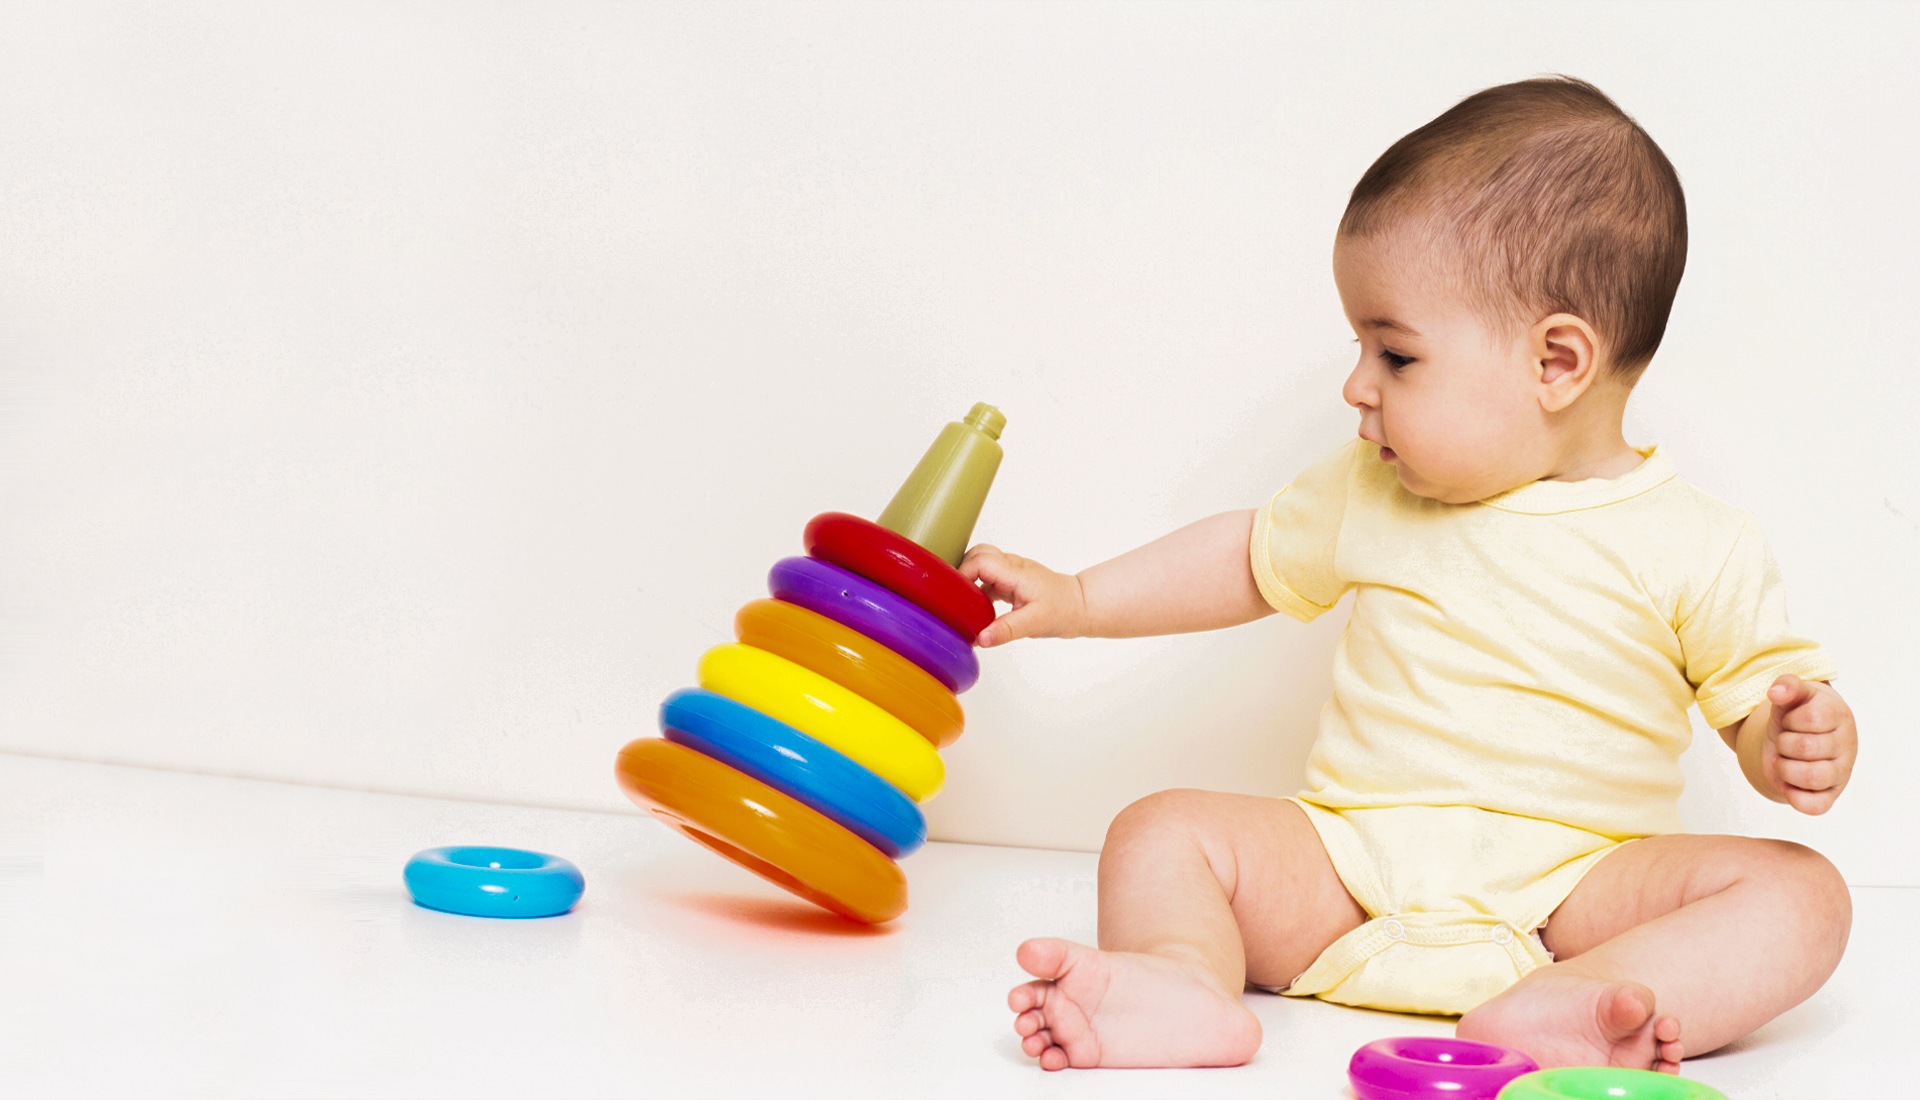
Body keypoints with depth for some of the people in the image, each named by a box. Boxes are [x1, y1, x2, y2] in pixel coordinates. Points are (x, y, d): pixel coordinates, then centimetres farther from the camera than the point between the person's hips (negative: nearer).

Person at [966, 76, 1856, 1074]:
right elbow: (1252, 560, 24)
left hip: (1573, 892, -3)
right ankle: (1184, 982, -45)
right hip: (1350, 871, 3)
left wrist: (1797, 746, -20)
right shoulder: (1371, 494, 9)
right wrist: (1075, 602, 23)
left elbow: (1762, 694, 4)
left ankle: (1554, 1010, -52)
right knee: (1161, 831, -15)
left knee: (1797, 894, -27)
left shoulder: (1691, 548, -3)